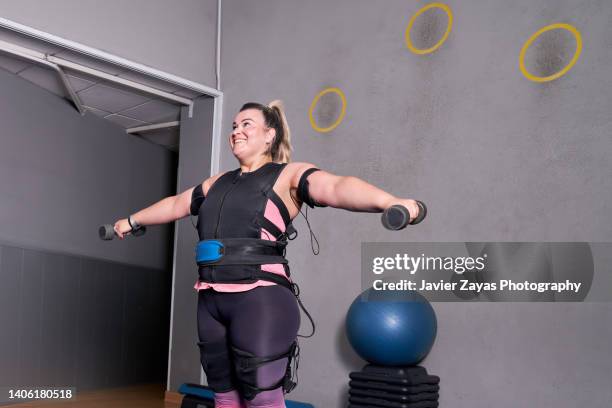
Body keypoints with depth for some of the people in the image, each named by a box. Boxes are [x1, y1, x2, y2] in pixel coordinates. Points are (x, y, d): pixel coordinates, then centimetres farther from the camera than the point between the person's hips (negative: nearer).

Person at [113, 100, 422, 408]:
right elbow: (175, 205, 36)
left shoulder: (287, 175, 0)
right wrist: (132, 221, 49)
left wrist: (388, 201, -36)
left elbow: (338, 188, -18)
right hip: (211, 301, 7)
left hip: (260, 299, -7)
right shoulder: (218, 182, 21)